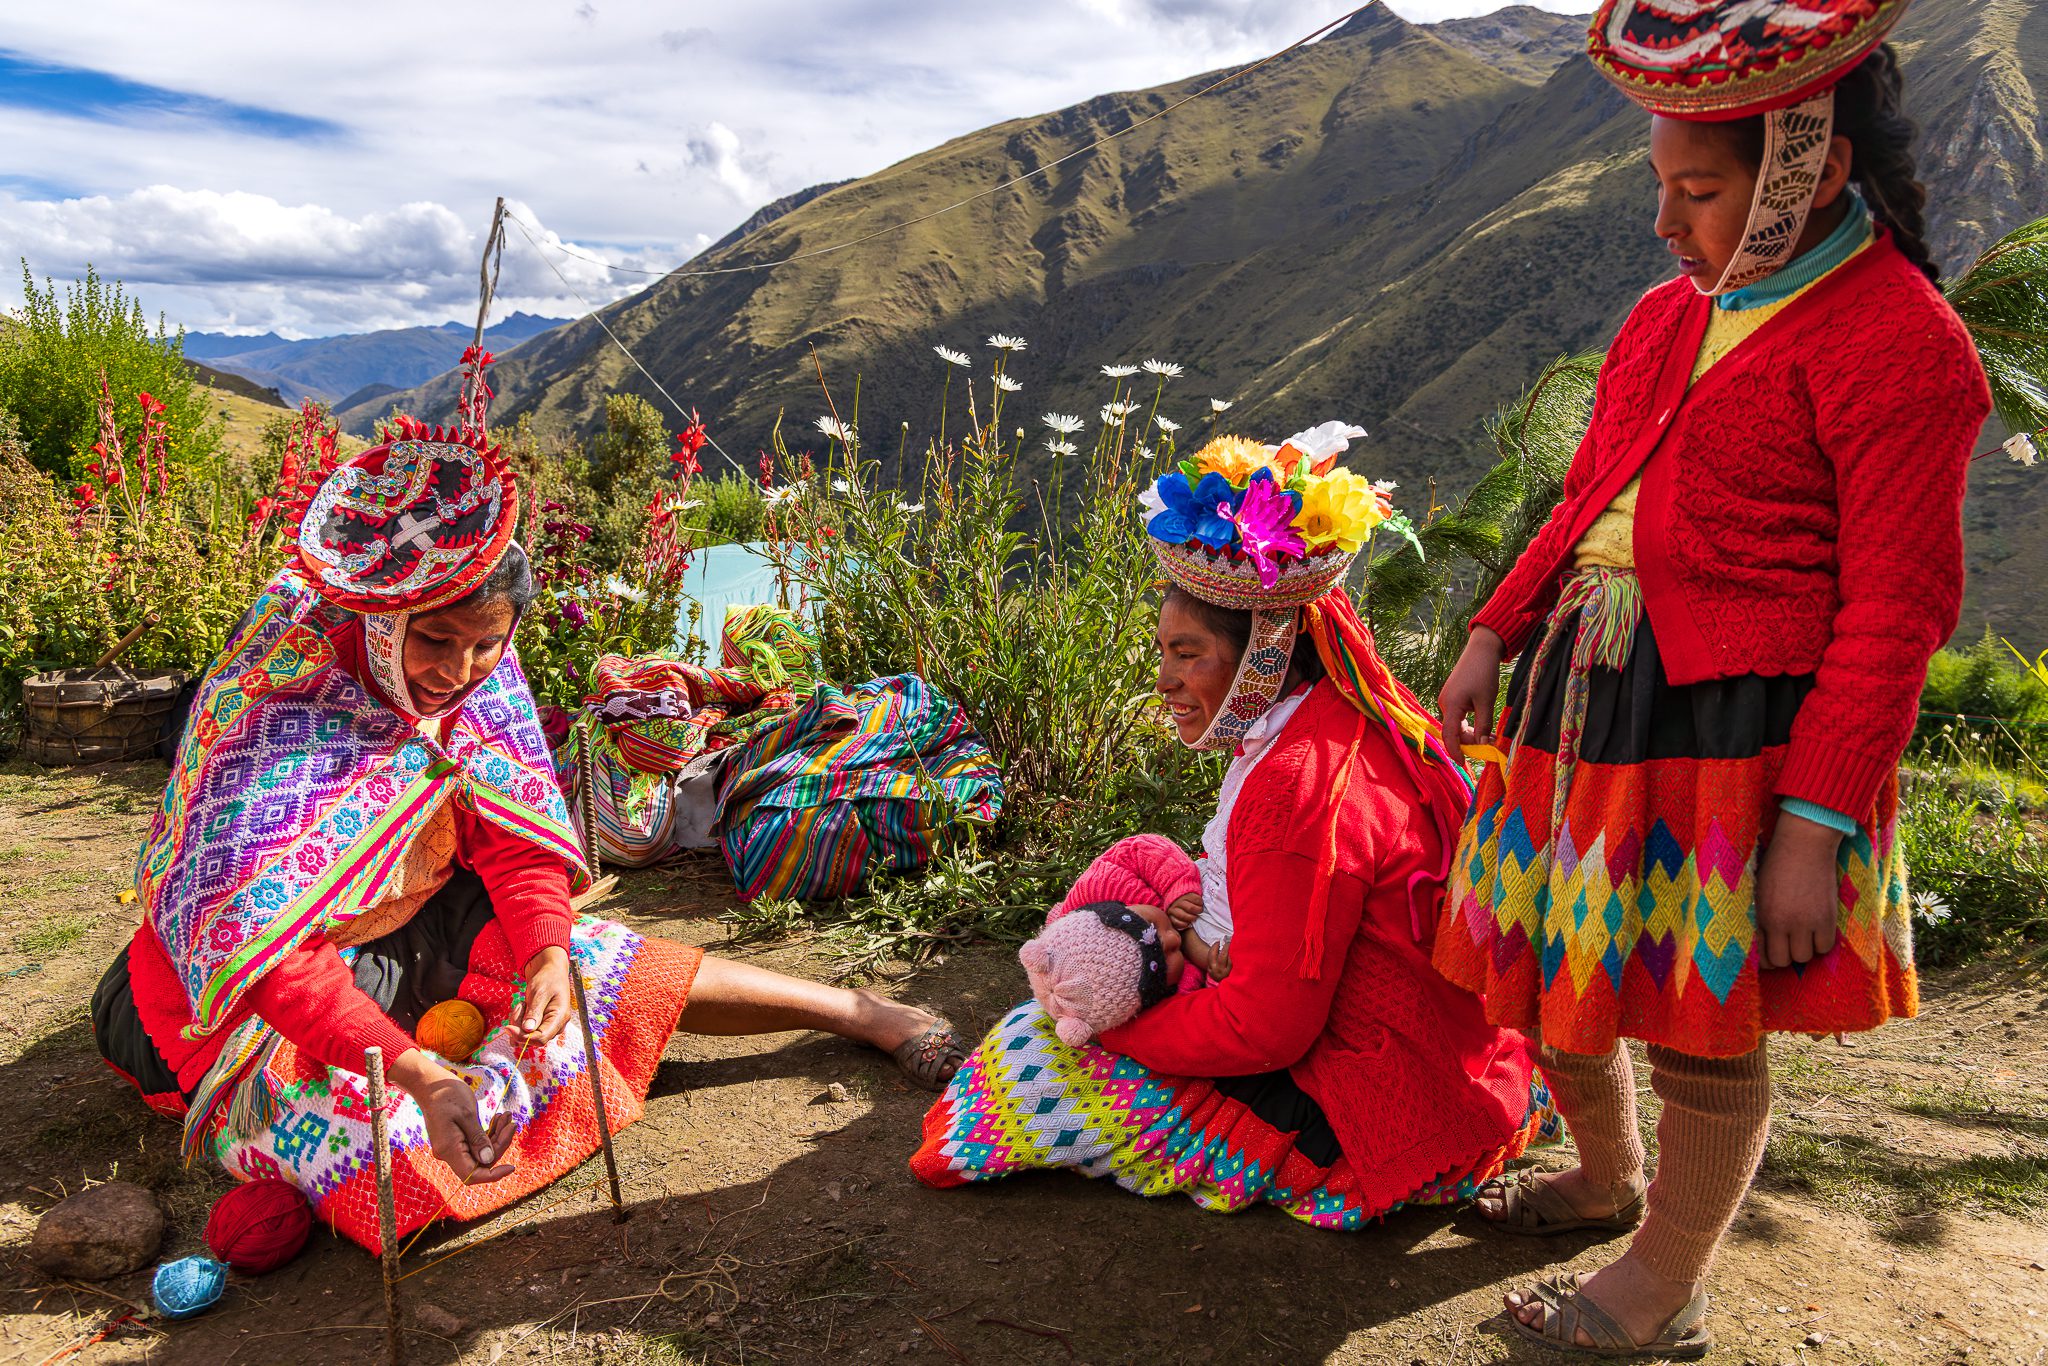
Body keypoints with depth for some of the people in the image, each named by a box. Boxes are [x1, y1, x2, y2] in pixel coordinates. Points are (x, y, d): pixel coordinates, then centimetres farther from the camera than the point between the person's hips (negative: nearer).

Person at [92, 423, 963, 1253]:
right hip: (268, 987, -5)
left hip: (423, 925, 5)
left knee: (604, 967, -8)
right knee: (374, 1144, -28)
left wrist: (549, 954, -27)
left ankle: (858, 1012, 7)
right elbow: (255, 941, -35)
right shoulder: (280, 688, -31)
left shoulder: (484, 673, -14)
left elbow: (520, 838, -7)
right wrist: (412, 1068, -44)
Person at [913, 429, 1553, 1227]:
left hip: (1369, 1121, -10)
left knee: (1033, 1055, -5)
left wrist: (1118, 1023, -12)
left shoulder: (1297, 786, -28)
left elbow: (1264, 1028, -25)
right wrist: (1195, 935, 1)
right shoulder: (1369, 725, 2)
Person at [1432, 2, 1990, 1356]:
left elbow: (1896, 609, -14)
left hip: (1735, 733, -8)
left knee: (1702, 1027, 7)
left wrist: (1816, 828, -16)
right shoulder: (1669, 314, 13)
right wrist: (1497, 637, 16)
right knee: (1556, 971, 19)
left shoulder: (1898, 340, -11)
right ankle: (1608, 1179, 48)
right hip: (1585, 705, 8)